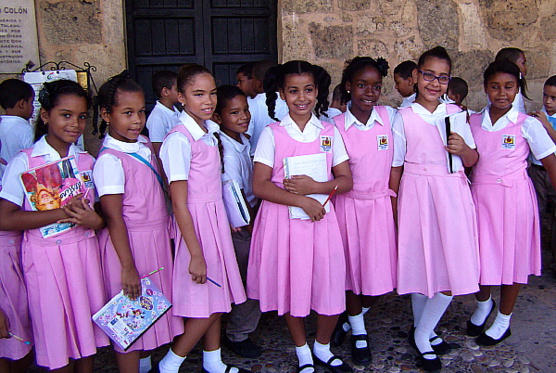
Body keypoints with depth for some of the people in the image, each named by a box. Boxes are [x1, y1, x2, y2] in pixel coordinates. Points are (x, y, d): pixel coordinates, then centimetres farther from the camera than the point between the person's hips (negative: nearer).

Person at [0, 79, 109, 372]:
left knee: (87, 330, 10)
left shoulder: (88, 161, 6)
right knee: (57, 338, 7)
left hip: (85, 252, 3)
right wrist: (62, 213, -20)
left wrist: (94, 220, -14)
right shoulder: (23, 162, -6)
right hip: (45, 257, -3)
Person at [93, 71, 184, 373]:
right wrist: (128, 267, -19)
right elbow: (113, 217, -20)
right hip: (128, 243, -8)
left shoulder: (143, 145, 4)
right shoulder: (109, 161, -19)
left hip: (156, 238, 8)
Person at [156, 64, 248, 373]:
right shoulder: (180, 139, -17)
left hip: (217, 218, 8)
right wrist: (196, 254, -18)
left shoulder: (210, 131, 7)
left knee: (218, 300, 16)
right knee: (206, 304, 0)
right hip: (197, 223, -8)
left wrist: (225, 219, 12)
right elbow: (179, 204, -19)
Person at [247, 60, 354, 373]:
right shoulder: (272, 134, -1)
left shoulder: (329, 132, 5)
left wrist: (315, 187, -15)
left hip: (322, 218, 2)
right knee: (290, 288, 8)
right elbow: (260, 186, -8)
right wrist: (301, 201, -17)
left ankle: (323, 347, 32)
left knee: (331, 288, 2)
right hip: (283, 220, -1)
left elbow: (346, 180, 3)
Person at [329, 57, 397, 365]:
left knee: (379, 274, 5)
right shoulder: (335, 126, -6)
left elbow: (396, 164, 4)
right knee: (351, 271, 9)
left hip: (380, 205, 1)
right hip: (347, 205, -1)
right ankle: (358, 332, 34)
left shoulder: (390, 117, -2)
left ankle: (353, 319, 36)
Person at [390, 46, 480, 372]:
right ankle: (422, 333, 26)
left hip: (453, 195, 3)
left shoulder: (456, 114, 7)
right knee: (423, 265, 4)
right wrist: (392, 204, 1)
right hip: (418, 195, -3)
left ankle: (423, 333, 23)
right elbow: (396, 165, 2)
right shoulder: (404, 117, -1)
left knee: (454, 269, 2)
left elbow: (472, 160, 11)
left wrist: (463, 148, -10)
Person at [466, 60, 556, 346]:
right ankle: (483, 303, 38)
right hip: (479, 196, 3)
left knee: (511, 256, 8)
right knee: (480, 255, 6)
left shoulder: (528, 125, -6)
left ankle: (503, 321, 28)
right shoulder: (473, 122, 3)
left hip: (514, 198, -2)